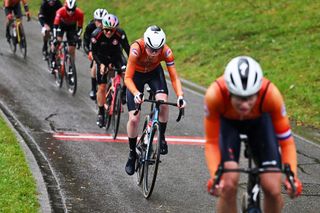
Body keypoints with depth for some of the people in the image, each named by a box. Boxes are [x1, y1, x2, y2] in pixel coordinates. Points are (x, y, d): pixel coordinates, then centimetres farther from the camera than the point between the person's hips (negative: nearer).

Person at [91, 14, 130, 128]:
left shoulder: (120, 34, -29)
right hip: (102, 59, 0)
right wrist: (101, 64, -31)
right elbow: (94, 52, -18)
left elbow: (127, 48, -28)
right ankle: (101, 113, 13)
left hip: (116, 56, 0)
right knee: (102, 88, -4)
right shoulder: (96, 35, -28)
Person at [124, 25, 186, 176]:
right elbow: (128, 78, -35)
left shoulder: (166, 51, -31)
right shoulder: (136, 49, -38)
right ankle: (132, 154, 12)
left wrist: (180, 97, -42)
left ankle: (162, 138, -5)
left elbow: (174, 78, -25)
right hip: (136, 74, -1)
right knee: (134, 119, -9)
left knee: (163, 101, -29)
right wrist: (136, 94, -52)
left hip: (154, 72, 1)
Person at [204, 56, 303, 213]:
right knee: (228, 185, -20)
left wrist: (293, 175, -40)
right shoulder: (215, 95, -39)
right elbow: (211, 142, -27)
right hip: (227, 122, 0)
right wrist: (214, 176, -42)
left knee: (273, 189, -11)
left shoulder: (270, 94, -38)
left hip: (259, 121, 1)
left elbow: (286, 141, -27)